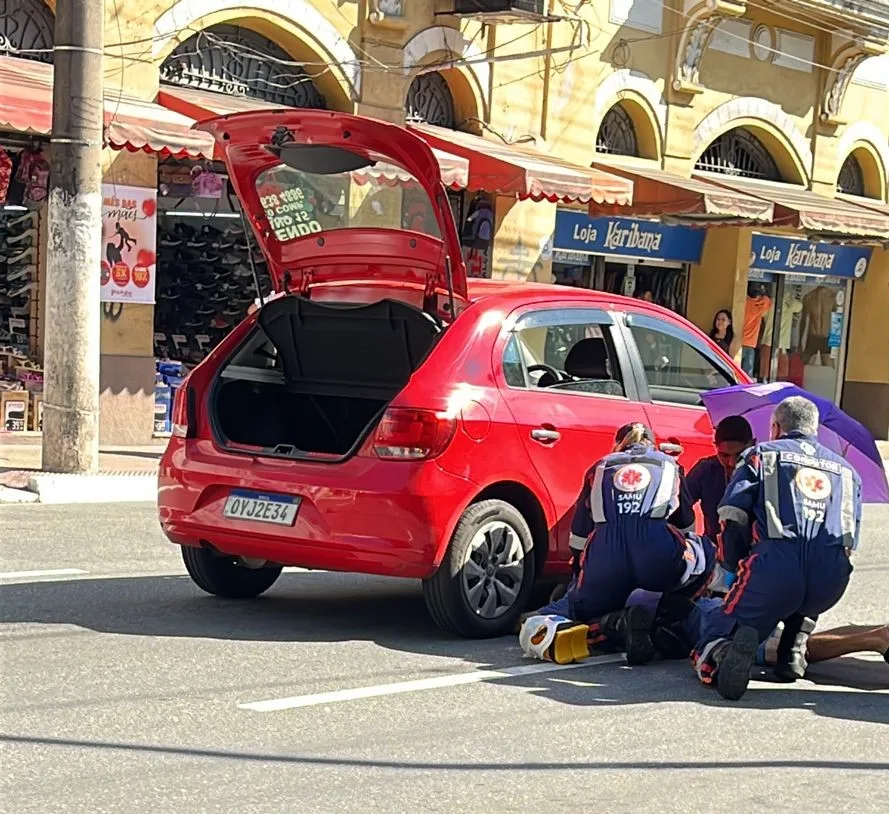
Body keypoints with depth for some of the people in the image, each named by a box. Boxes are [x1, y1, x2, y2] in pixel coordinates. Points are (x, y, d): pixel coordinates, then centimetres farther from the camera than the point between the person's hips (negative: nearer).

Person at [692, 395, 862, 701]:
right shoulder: (846, 470, 30)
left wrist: (737, 567, 20)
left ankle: (722, 652, -29)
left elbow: (732, 518, 6)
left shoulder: (762, 454, 19)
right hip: (832, 582, 4)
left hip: (775, 565, -4)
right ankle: (794, 649, 14)